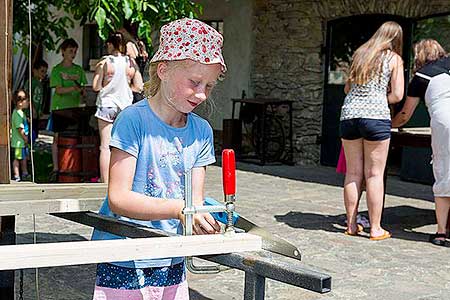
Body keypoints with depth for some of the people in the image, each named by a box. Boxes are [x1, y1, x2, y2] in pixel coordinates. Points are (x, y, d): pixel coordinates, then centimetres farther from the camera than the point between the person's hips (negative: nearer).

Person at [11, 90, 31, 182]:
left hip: (23, 141, 10)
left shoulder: (21, 112, 9)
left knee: (24, 157, 18)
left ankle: (25, 173, 30)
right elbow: (20, 129, -22)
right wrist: (25, 138, -15)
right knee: (17, 158, 0)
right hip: (18, 141, -10)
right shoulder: (17, 114, -22)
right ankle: (17, 176, 8)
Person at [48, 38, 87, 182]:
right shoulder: (56, 69, -1)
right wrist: (74, 88, -26)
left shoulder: (79, 70, 12)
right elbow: (59, 90, -12)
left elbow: (83, 88, 11)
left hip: (74, 108, 3)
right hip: (60, 108, -3)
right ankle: (55, 168, 3)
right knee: (57, 137, -1)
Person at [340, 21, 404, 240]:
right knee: (374, 174, 0)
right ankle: (375, 228, 3)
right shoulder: (394, 59, 6)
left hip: (349, 115, 4)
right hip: (376, 116, -4)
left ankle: (351, 224, 12)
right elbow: (397, 95, 1)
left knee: (353, 173, 9)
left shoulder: (359, 54, 18)